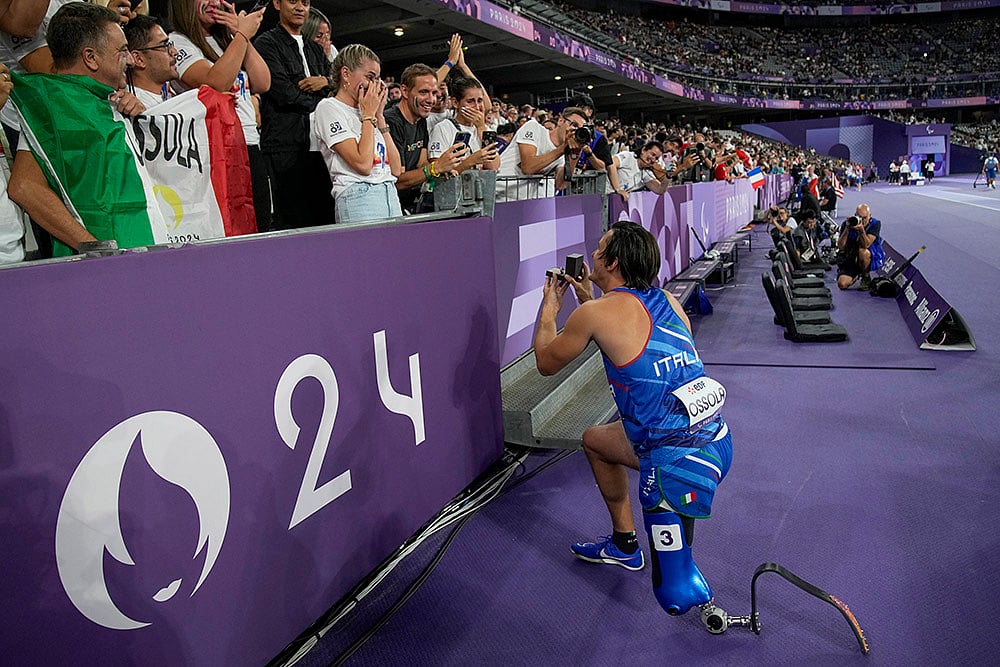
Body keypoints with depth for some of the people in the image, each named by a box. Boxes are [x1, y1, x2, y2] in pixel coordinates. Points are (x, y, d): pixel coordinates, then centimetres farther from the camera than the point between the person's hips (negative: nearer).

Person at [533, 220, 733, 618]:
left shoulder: (595, 314, -15)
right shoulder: (666, 301, 5)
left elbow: (546, 362, 5)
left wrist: (549, 308, 20)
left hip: (678, 459, -8)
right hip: (715, 437, 8)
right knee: (595, 439, 33)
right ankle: (624, 545, 44)